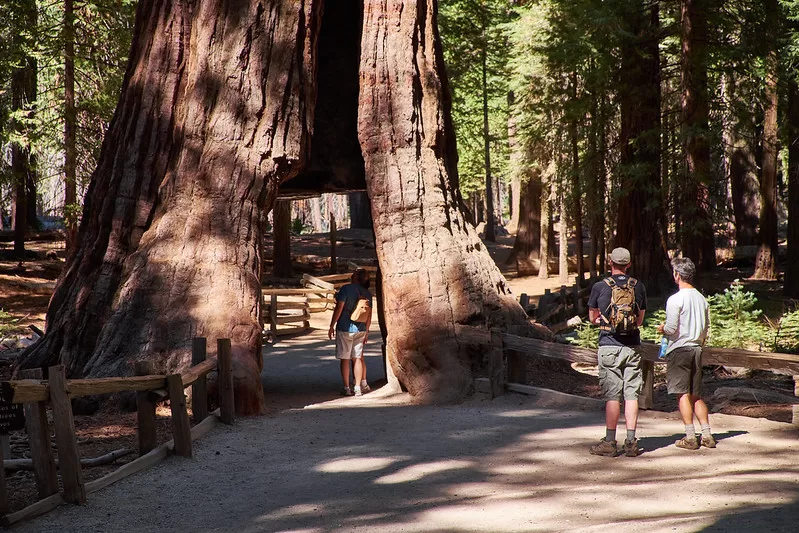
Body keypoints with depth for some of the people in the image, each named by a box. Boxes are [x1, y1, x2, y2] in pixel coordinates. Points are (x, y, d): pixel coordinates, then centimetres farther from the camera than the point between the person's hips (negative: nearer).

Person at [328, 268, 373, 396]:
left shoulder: (346, 289, -12)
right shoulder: (367, 293, 4)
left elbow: (339, 308, -14)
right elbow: (369, 315, 8)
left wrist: (332, 326, -6)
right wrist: (366, 332, 18)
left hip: (345, 329, -5)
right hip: (360, 330, 5)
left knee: (344, 359, 3)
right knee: (357, 358, 10)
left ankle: (347, 388, 3)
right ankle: (358, 388, 9)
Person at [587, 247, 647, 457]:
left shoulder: (600, 287, -4)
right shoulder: (638, 287, 4)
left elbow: (592, 318, 8)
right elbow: (640, 320, 14)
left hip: (609, 346, -2)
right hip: (632, 347, 2)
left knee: (612, 396, -2)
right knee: (631, 394, 3)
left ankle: (610, 442, 0)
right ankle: (631, 442, 3)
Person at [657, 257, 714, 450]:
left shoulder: (675, 299, -13)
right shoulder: (701, 299, 9)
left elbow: (671, 328, -15)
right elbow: (707, 327, 14)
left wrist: (662, 329, 5)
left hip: (679, 349, -7)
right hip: (696, 349, 7)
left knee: (683, 394, -3)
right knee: (696, 395, 13)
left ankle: (690, 437, -5)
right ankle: (707, 434, 8)